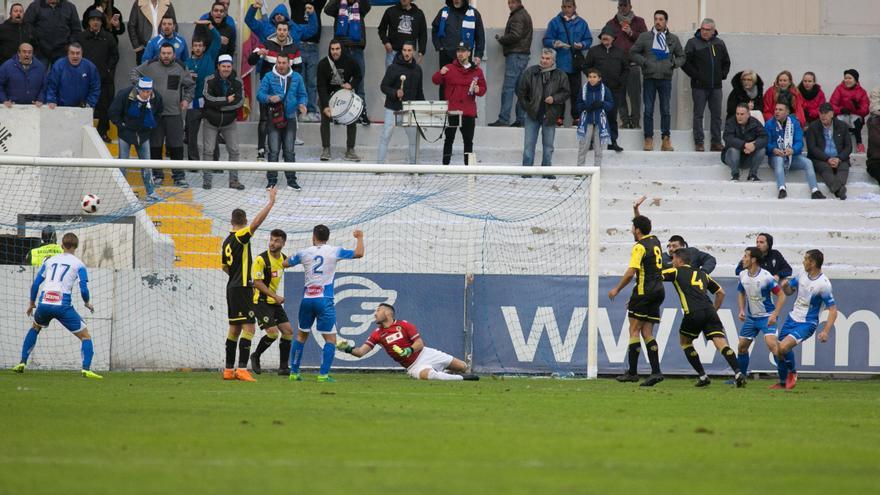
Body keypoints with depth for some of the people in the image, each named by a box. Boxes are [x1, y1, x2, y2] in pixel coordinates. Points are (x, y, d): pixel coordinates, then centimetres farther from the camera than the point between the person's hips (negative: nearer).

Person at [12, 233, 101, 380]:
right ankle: (86, 369, -14)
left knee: (35, 328, 34)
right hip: (63, 305, -4)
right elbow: (84, 289, -4)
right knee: (85, 336, 6)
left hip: (44, 303, 4)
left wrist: (32, 304, 29)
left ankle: (22, 363, 29)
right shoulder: (78, 264, 5)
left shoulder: (50, 261, 17)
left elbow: (35, 284, 15)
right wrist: (88, 303, 16)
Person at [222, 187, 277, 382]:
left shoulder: (227, 241, 13)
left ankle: (229, 369, 16)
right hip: (242, 288, -9)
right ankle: (242, 368, -22)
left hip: (232, 287, 9)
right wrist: (271, 202, -19)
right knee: (248, 328, -13)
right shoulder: (241, 236, -11)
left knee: (234, 329, 13)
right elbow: (257, 221, -23)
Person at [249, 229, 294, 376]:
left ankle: (284, 367, 9)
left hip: (275, 302, 8)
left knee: (288, 331, 1)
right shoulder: (261, 259, -16)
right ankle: (256, 357, 10)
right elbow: (257, 282, -19)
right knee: (272, 333, -16)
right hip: (261, 302, -8)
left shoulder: (283, 259, 6)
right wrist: (275, 296, -24)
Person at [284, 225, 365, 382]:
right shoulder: (334, 251, -1)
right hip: (324, 300, -3)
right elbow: (359, 253, 3)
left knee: (301, 335, 18)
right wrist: (360, 238, 21)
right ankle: (323, 374, -12)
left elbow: (285, 264, 19)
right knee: (330, 339, 0)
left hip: (307, 299, 3)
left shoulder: (304, 253, 6)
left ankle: (294, 372, 18)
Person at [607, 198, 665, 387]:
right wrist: (637, 210, 40)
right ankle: (656, 371, -7)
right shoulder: (655, 242, 14)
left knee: (634, 330, -3)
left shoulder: (640, 247, -11)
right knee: (647, 332, 5)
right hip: (658, 291, 8)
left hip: (644, 292, -8)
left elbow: (630, 273, -16)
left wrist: (617, 289, -5)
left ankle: (632, 372, -6)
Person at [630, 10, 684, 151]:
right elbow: (633, 53, 8)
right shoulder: (645, 37, 4)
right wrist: (643, 62, -7)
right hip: (649, 78, -1)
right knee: (648, 110, 0)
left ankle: (666, 140, 5)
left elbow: (681, 57, 18)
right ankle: (648, 139, 5)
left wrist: (674, 64, -2)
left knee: (666, 110, 0)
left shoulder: (673, 39, 9)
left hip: (666, 79, 1)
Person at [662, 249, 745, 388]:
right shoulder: (702, 274, 28)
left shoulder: (676, 272, 14)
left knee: (684, 341, 20)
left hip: (693, 313, -4)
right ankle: (738, 374, -26)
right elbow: (721, 292, 30)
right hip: (709, 312, 4)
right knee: (720, 342, -6)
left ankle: (703, 376, 14)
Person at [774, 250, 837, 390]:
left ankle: (792, 373, 3)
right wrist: (785, 285, -9)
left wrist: (825, 331, -28)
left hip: (807, 324, -7)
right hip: (792, 319, 7)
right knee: (778, 351, 8)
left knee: (783, 347, -25)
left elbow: (833, 310, -18)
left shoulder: (823, 284, -21)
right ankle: (783, 382, 30)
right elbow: (789, 291, 16)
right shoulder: (802, 275, 0)